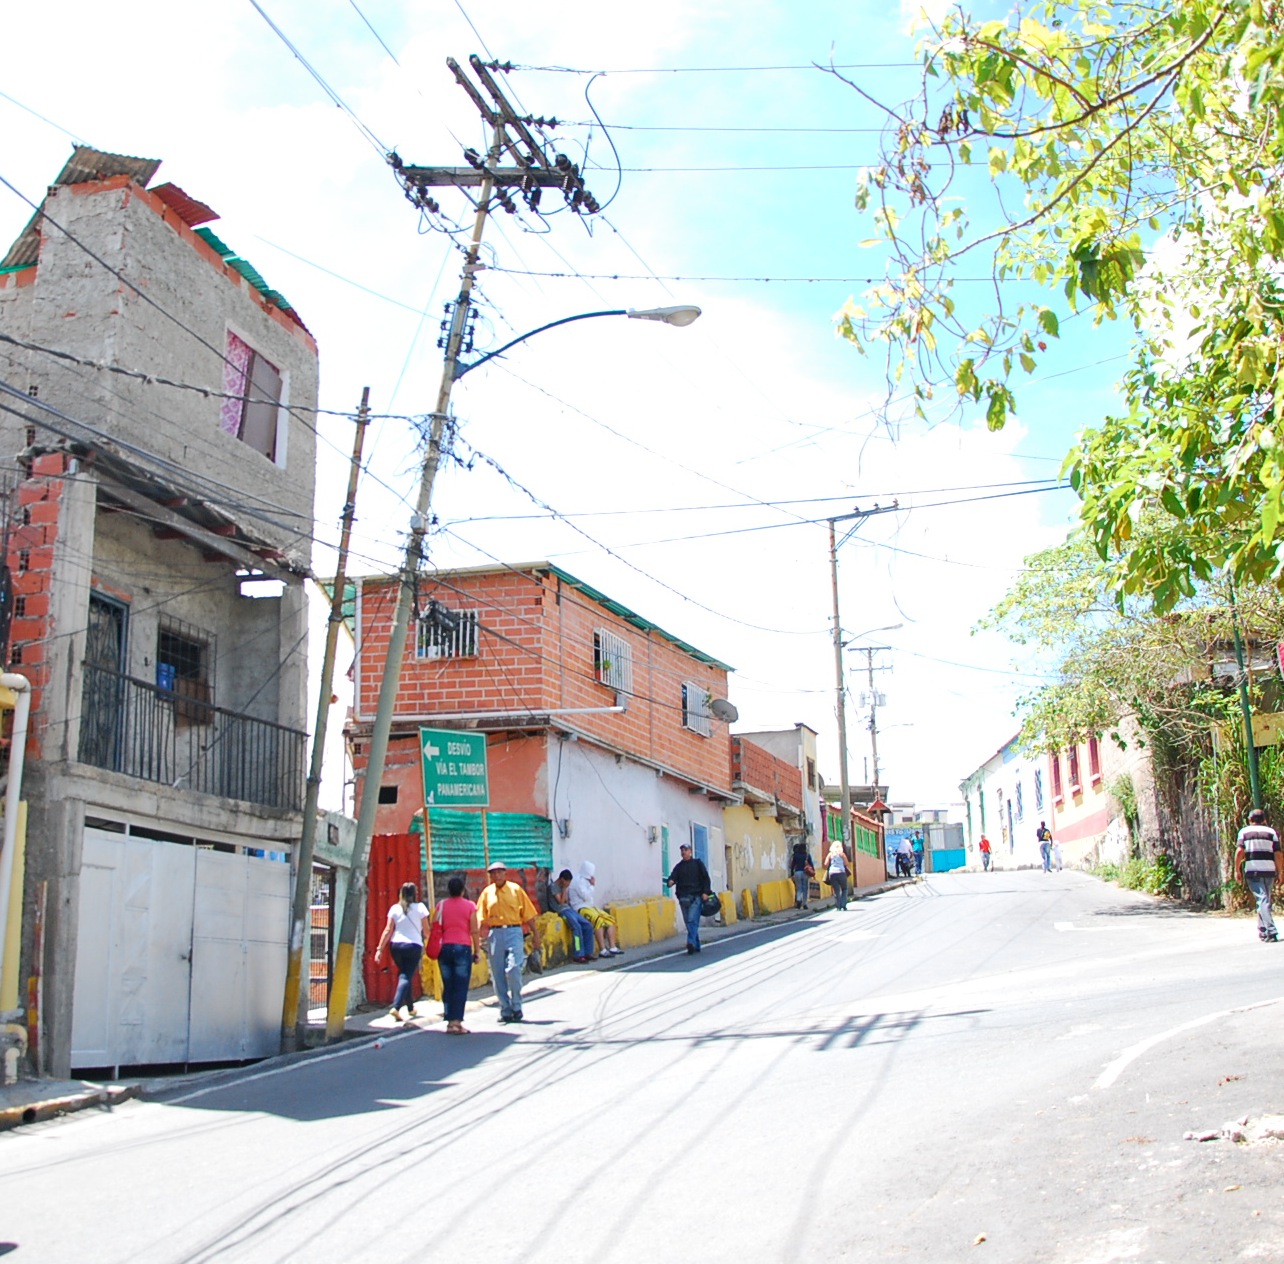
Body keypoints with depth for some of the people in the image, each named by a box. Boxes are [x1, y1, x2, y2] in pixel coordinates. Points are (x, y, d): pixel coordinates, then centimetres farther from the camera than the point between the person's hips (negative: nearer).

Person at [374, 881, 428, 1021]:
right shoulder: (420, 907, -1)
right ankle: (396, 1007, -19)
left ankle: (410, 1008, 28)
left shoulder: (395, 908, 4)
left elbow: (388, 930, 0)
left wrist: (380, 949, 0)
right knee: (407, 977, -2)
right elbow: (425, 930, 0)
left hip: (396, 945, 3)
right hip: (414, 945, -3)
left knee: (403, 974, 18)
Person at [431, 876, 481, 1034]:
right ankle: (457, 1022, -8)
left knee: (448, 987, 9)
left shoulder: (441, 905, 7)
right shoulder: (469, 906, 0)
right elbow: (474, 930, -3)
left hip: (445, 948, 3)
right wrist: (477, 950, 4)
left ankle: (450, 1021, 9)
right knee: (461, 987, -1)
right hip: (463, 948, -3)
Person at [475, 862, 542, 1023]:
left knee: (513, 969, -13)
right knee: (497, 974, 4)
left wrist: (535, 934, 0)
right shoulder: (487, 893, 8)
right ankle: (505, 1010, 15)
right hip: (494, 934, 3)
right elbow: (481, 919, 5)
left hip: (513, 932, -3)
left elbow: (529, 914, 3)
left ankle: (516, 1007, 4)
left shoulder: (515, 889, 2)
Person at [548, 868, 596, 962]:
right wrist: (565, 889, -10)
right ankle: (578, 955, -27)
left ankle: (587, 953, -4)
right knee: (577, 926, -30)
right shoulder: (553, 886, -7)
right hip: (561, 911, -9)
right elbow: (561, 901, -14)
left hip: (569, 908, 9)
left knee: (588, 925, -7)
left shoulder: (564, 886, 19)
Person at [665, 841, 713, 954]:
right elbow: (673, 877, 3)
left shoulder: (698, 863, 7)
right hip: (683, 897, 4)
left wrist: (705, 892, -6)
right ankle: (696, 945, 11)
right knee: (688, 922, 4)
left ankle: (691, 942, -24)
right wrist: (670, 881, -20)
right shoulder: (678, 866, 14)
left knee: (692, 920, -17)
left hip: (695, 897, -4)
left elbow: (706, 878, 4)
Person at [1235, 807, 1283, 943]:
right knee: (1265, 899, 17)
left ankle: (1270, 931, -18)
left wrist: (1237, 870, -1)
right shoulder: (1271, 832, 9)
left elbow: (1239, 851, -6)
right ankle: (1262, 930, 23)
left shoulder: (1244, 832, 6)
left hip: (1252, 870, -2)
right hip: (1269, 870, 2)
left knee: (1262, 899, -6)